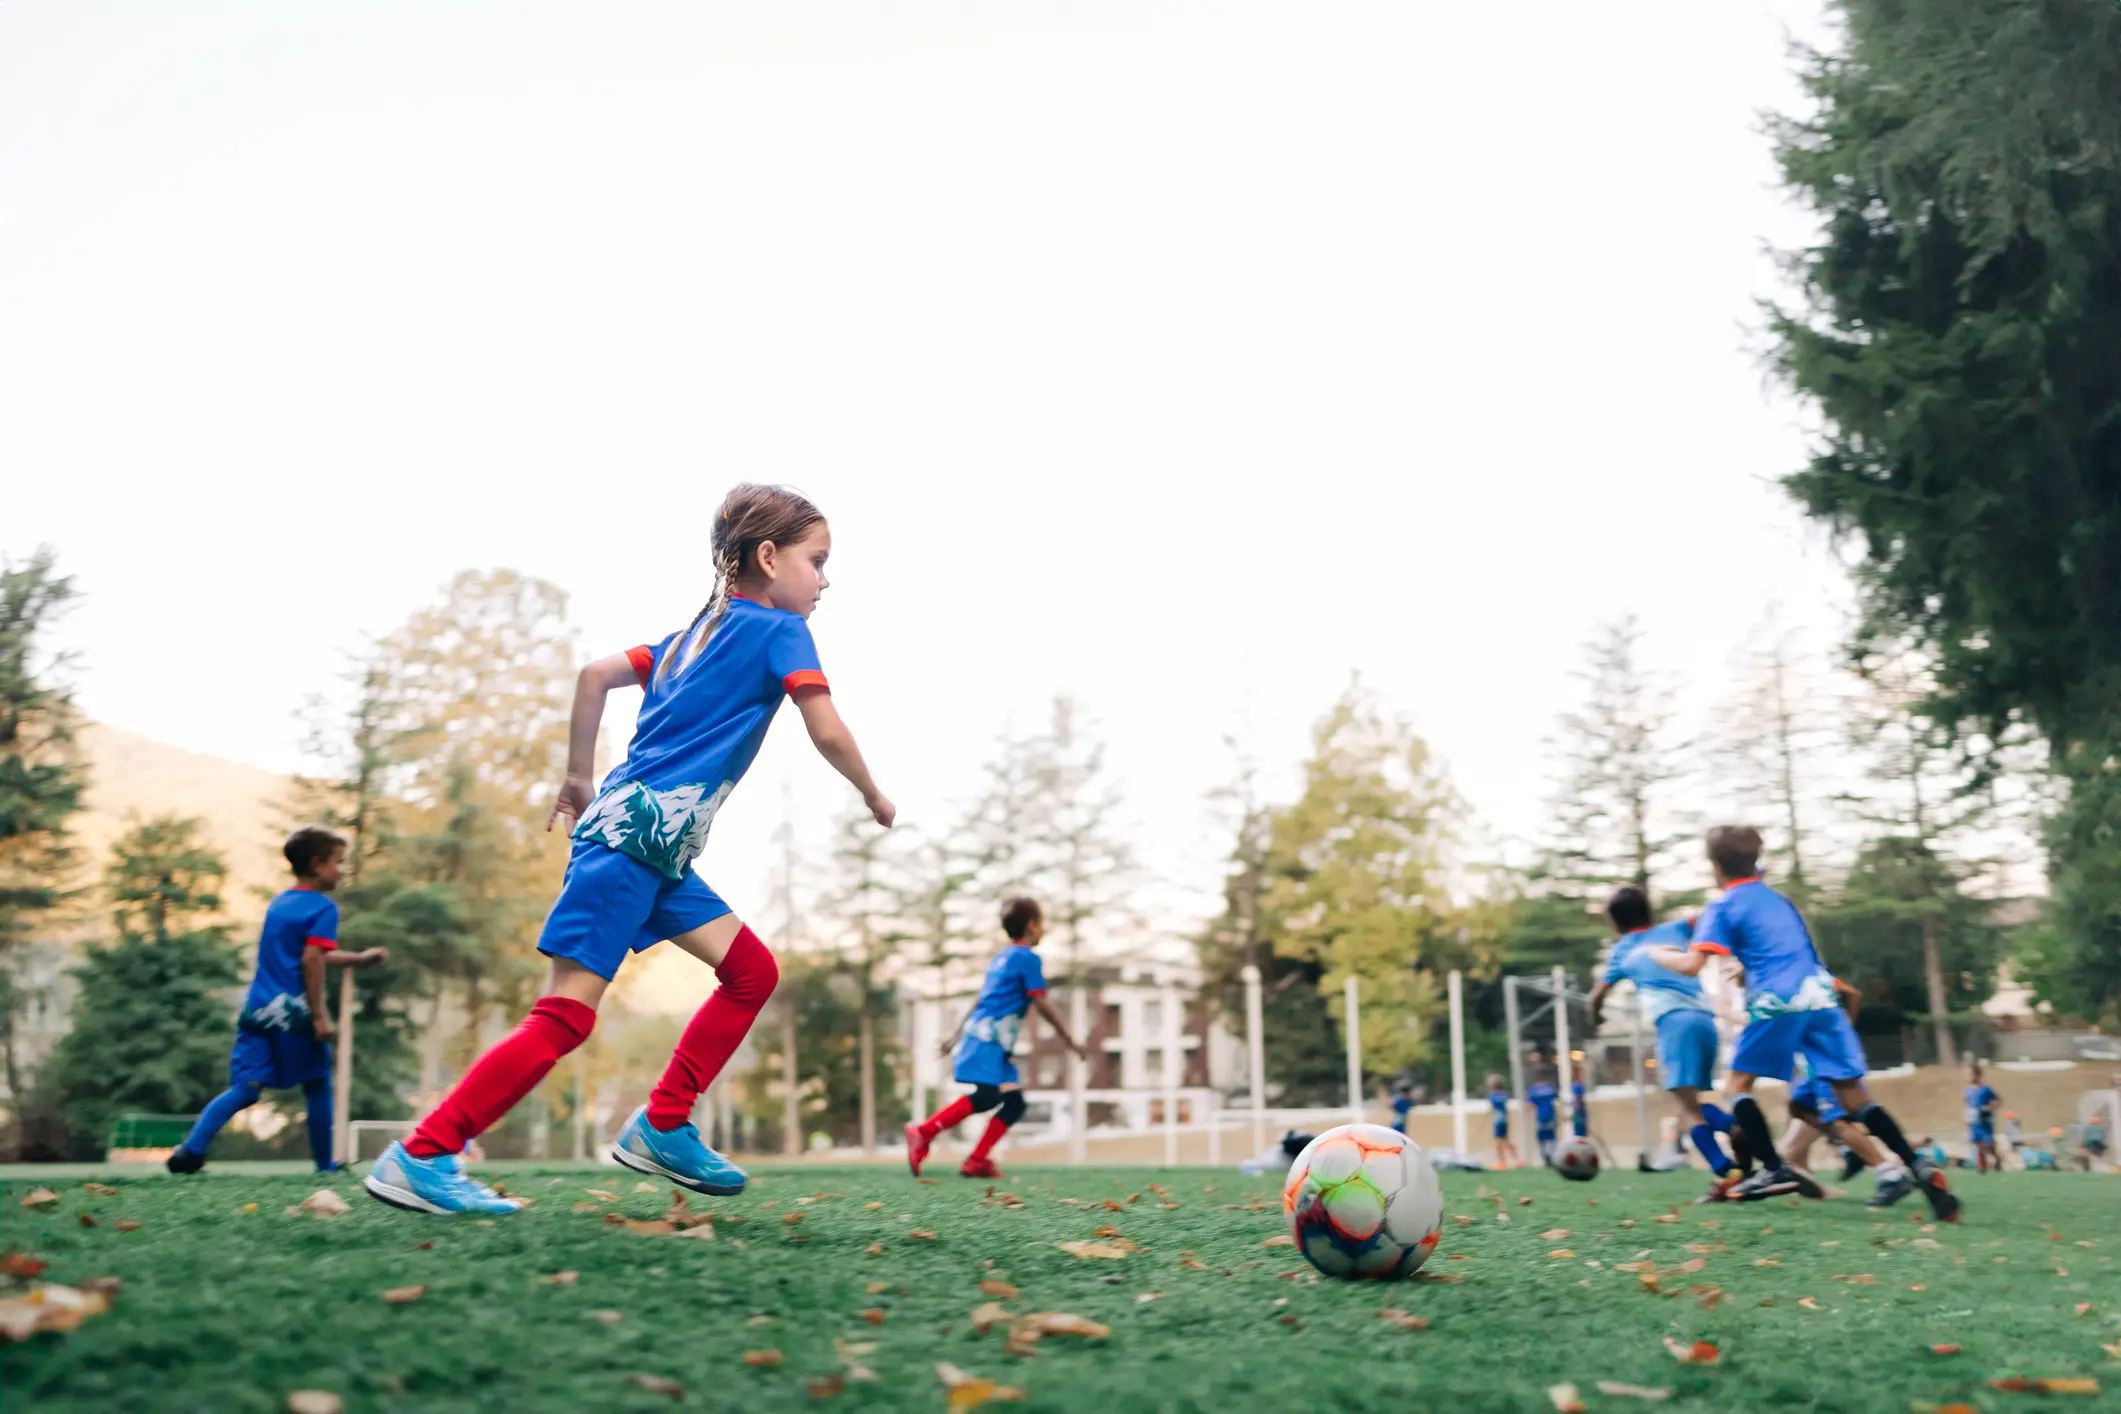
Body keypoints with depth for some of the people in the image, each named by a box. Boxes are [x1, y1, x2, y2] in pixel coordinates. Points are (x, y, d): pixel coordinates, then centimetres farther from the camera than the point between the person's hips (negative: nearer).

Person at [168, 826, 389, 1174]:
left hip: (257, 1009, 6)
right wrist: (319, 1014, -15)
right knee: (317, 1087, 9)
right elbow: (311, 962, -17)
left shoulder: (278, 902, 18)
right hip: (294, 1013, -6)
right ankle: (325, 1165, 16)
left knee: (244, 1089, 4)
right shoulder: (324, 908, -7)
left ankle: (191, 1149, -13)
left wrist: (359, 959, 32)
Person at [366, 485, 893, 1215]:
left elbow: (595, 675, 14)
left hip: (657, 852, 10)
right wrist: (874, 796, 8)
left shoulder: (694, 635, 21)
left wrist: (578, 780, 19)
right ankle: (420, 1156, -6)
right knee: (567, 1013, -10)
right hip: (631, 837, -10)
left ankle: (661, 1127, 12)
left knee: (753, 970, 11)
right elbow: (827, 733, -9)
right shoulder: (779, 631, -3)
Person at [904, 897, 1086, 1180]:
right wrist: (1069, 1040, -1)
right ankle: (923, 1133, -21)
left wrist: (957, 1036, 31)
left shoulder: (1001, 957, 22)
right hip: (988, 1039, -10)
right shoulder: (1028, 957, -5)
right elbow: (1041, 1004, -8)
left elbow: (981, 1000, 27)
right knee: (987, 1096, -21)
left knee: (1014, 1101, 4)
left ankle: (977, 1160, -3)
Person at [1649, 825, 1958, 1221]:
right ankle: (1918, 1167, -10)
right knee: (1853, 1096, 5)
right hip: (1821, 996, 6)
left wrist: (1659, 953, 13)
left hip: (1777, 1001, -6)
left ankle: (1773, 1170, -3)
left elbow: (1692, 966, -5)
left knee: (1739, 1083, 9)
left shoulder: (1721, 909, 6)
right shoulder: (1779, 900, 26)